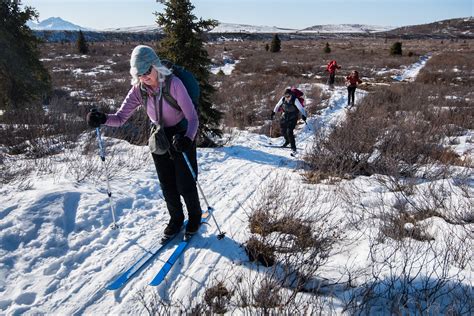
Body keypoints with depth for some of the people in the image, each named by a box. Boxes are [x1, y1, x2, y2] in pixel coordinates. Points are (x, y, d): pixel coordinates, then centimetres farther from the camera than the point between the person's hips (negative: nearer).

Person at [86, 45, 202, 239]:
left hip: (182, 136, -4)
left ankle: (195, 216, 28)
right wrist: (103, 119, -35)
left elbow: (192, 117, -30)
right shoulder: (138, 90, -12)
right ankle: (176, 218, 34)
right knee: (167, 184, 11)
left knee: (185, 183, 1)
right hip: (159, 137, 4)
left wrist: (187, 139, -49)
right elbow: (120, 117, -13)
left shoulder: (173, 84, -26)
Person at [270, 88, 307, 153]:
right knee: (283, 130, 13)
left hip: (293, 118, -5)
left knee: (289, 131, -19)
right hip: (285, 116, 5)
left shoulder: (295, 100, -21)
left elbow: (301, 108, -28)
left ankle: (293, 147, -8)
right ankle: (287, 141, 43)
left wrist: (303, 115, -42)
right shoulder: (283, 99, -8)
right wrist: (273, 112, 15)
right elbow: (277, 106, 10)